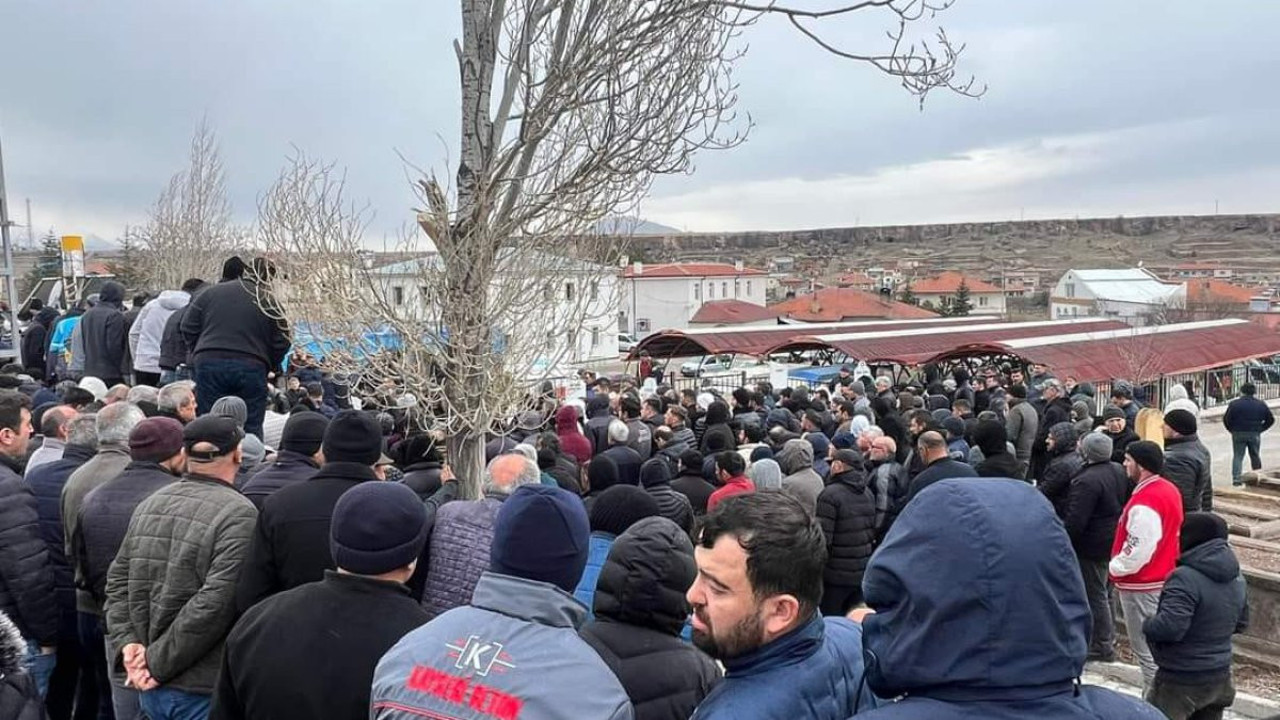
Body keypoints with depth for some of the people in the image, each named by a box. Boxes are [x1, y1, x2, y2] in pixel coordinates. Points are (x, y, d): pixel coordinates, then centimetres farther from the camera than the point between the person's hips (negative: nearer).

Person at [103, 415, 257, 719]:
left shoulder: (150, 504, 5)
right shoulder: (239, 514, -17)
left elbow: (118, 580, 7)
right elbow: (215, 603, -22)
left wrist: (127, 642, 1)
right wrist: (158, 661, -13)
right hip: (203, 691, -6)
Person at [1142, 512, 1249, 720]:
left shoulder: (1185, 578, -24)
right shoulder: (1237, 578, 4)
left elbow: (1170, 627, -31)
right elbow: (1241, 623, 17)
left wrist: (1147, 624, -12)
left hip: (1180, 682, -8)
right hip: (1220, 679, 8)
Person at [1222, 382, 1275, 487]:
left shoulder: (1234, 404, -5)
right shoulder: (1261, 405, 4)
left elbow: (1226, 419, -8)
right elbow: (1271, 419, 8)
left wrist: (1232, 430, 4)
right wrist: (1260, 429, 11)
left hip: (1238, 434, -2)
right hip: (1255, 435, 2)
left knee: (1237, 456, 3)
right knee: (1255, 457, 14)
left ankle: (1236, 478, -6)